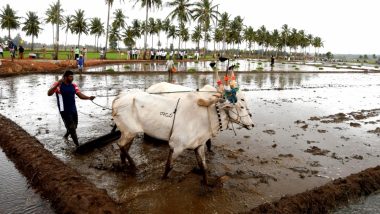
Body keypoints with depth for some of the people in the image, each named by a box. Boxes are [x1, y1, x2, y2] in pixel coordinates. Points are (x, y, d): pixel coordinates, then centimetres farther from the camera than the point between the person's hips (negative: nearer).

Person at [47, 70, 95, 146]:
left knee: (74, 126, 20)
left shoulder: (74, 85, 5)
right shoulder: (58, 85, -12)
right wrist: (57, 84, -37)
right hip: (64, 111, -6)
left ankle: (66, 136, 49)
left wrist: (89, 97, -20)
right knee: (71, 128, -6)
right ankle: (78, 145, 2)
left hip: (73, 110, 6)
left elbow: (80, 95, -1)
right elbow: (49, 93, -24)